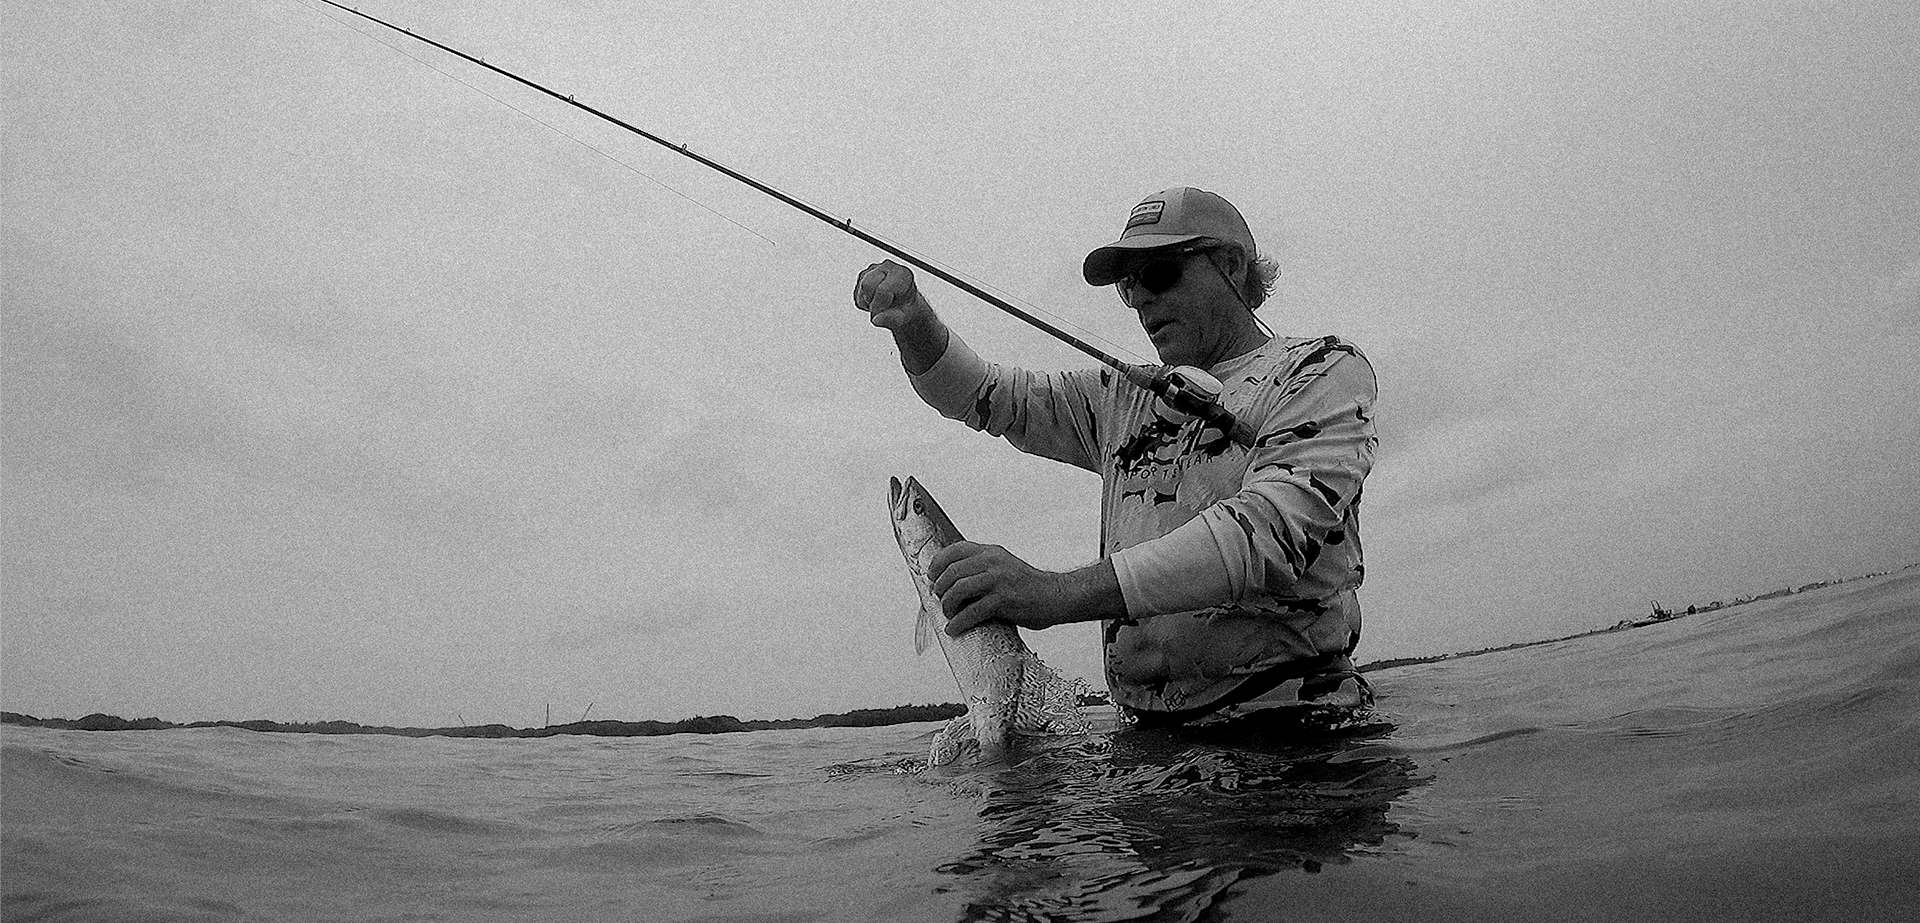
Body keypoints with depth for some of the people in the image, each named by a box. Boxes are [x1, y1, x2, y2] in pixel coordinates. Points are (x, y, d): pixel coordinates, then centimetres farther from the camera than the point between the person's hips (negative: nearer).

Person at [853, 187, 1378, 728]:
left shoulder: (1322, 371, 1)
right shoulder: (1122, 399, 18)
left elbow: (1277, 526, -16)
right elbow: (980, 394, 20)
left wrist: (1061, 592, -25)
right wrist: (913, 321, -2)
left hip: (1294, 728, -4)